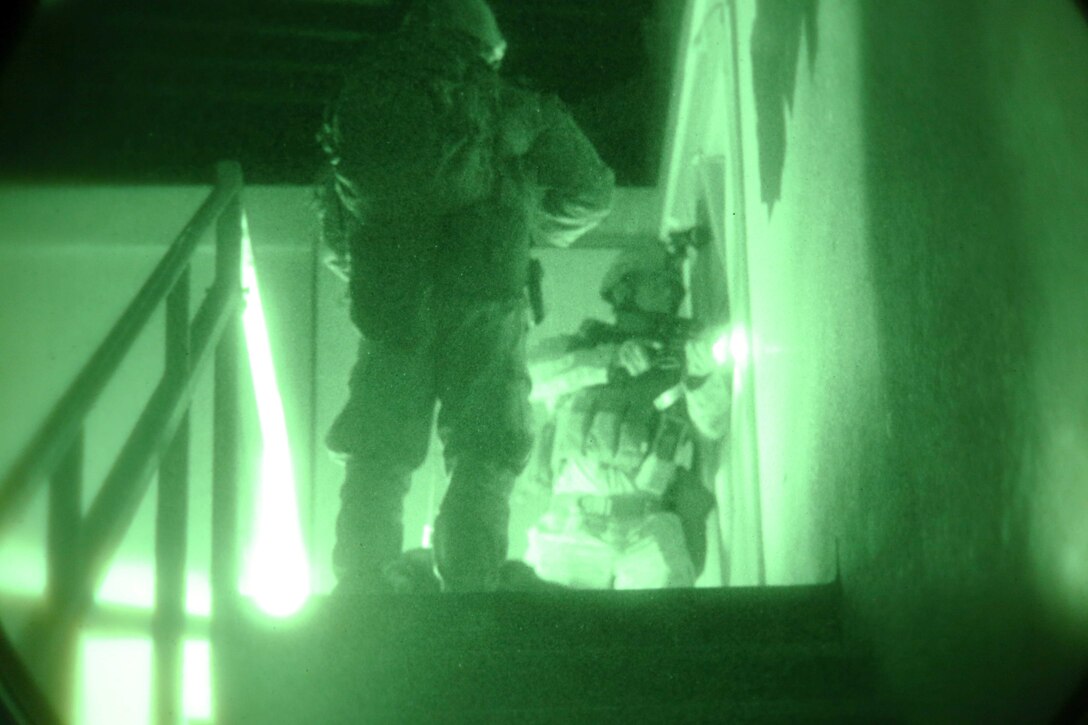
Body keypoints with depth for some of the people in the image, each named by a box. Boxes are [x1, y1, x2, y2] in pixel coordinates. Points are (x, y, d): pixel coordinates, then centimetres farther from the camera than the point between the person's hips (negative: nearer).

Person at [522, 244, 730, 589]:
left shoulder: (677, 359, 17)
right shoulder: (582, 346, 15)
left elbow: (712, 423, 2)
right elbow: (537, 373, -6)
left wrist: (704, 370, -17)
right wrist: (611, 361, -18)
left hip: (650, 532, 0)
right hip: (578, 526, 0)